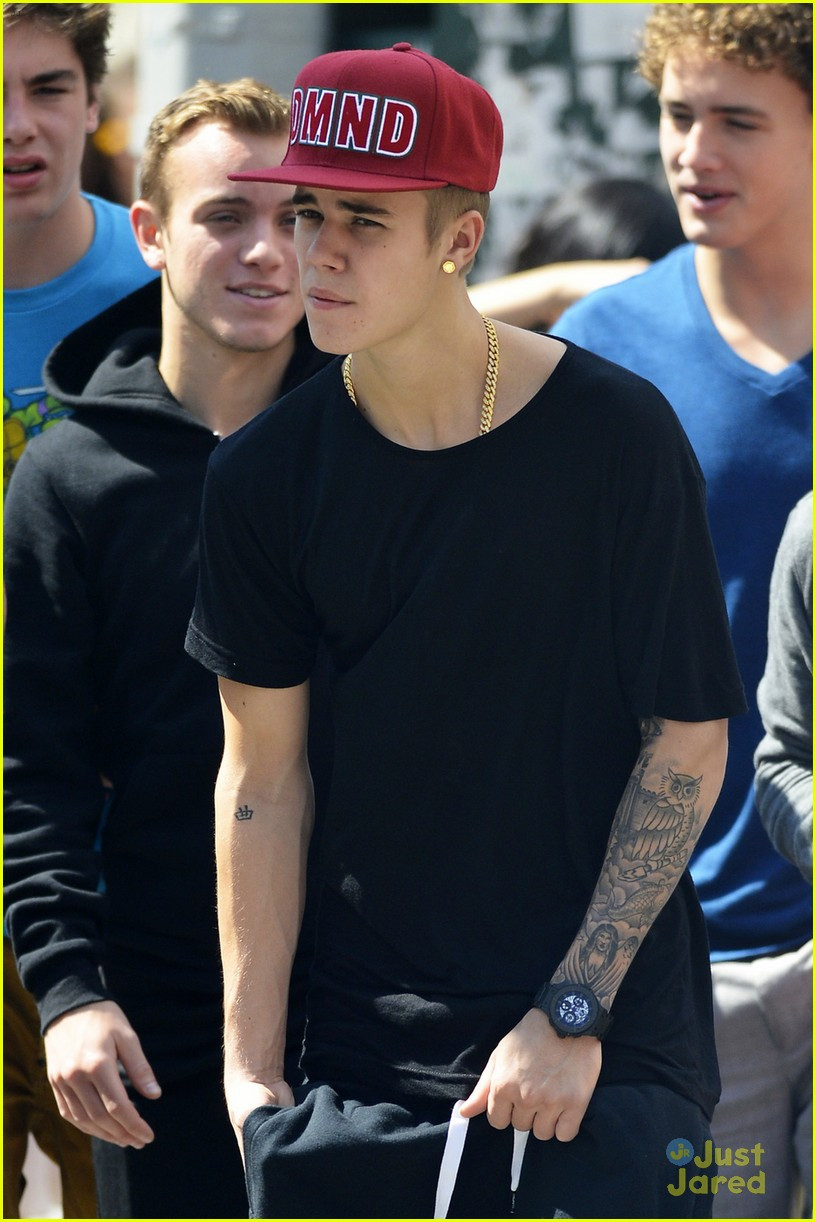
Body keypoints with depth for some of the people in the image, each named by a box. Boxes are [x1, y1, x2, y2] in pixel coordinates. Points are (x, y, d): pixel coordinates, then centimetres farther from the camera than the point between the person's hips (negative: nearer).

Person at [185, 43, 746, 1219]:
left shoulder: (614, 435, -7)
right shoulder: (264, 473, 1)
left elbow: (689, 740, -5)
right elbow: (262, 776, 3)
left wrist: (573, 1010, -9)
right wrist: (252, 1072, 0)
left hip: (610, 1043, -2)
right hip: (364, 1054, 3)